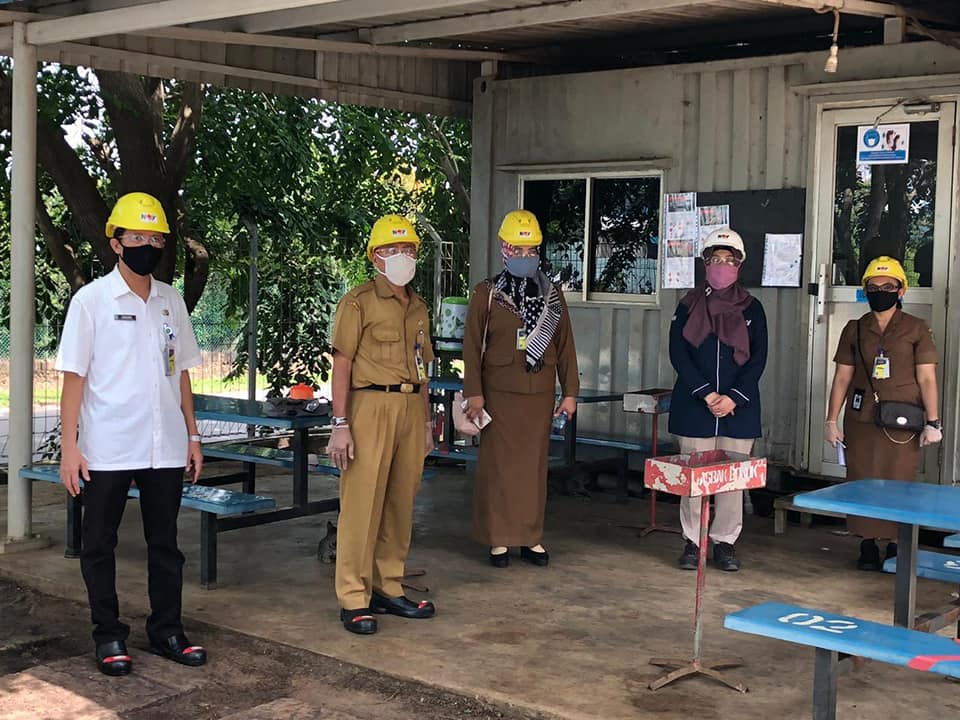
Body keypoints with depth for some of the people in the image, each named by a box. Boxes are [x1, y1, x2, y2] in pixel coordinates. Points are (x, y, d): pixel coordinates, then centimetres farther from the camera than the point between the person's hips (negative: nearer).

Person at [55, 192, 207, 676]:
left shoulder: (171, 301, 9)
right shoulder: (91, 300, -4)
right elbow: (74, 376, -6)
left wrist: (192, 434, 11)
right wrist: (69, 446, -11)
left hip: (166, 448, 4)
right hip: (107, 449, -4)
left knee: (165, 543, 11)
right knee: (99, 545, 6)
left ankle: (166, 631, 22)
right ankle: (109, 636, 18)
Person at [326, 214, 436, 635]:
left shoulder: (418, 307, 17)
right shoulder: (359, 302, -3)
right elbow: (342, 364, -7)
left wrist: (426, 423, 19)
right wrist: (340, 425, -13)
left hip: (412, 408, 7)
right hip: (372, 404, -7)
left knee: (401, 502, 10)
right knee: (362, 502, -5)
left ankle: (389, 589, 21)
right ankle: (354, 599, 1)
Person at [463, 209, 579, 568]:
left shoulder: (552, 294, 10)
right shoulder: (487, 293, 1)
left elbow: (565, 346, 10)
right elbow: (472, 345, -2)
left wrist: (569, 392, 5)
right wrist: (474, 393, -9)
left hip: (540, 393, 3)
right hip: (499, 393, -3)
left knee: (534, 465, 6)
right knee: (497, 465, 0)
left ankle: (531, 538, 16)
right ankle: (498, 539, 8)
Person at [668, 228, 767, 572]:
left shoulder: (752, 308, 6)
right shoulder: (689, 305, 5)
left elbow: (758, 358, 1)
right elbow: (678, 353, -3)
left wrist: (733, 398, -12)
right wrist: (706, 393, -13)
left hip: (739, 407, 1)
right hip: (694, 404, 0)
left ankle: (725, 542, 12)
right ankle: (692, 541, 11)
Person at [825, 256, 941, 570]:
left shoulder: (916, 329, 4)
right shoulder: (855, 330, 10)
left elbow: (926, 378, 0)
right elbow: (842, 377, 9)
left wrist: (933, 422, -5)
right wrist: (832, 420, 4)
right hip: (861, 420, 2)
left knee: (899, 484, -1)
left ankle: (896, 546, 10)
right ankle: (867, 546, 12)